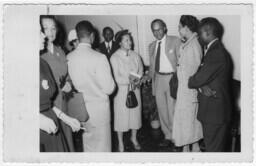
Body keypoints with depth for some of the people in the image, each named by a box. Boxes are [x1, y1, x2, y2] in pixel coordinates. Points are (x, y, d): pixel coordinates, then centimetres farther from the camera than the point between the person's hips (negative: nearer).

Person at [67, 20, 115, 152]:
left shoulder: (68, 58, -6)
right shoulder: (99, 58, -20)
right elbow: (109, 88, -16)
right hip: (98, 108, -5)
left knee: (88, 143, 23)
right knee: (101, 146, 11)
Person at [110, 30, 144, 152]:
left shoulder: (135, 55, 3)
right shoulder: (114, 57, -10)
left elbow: (141, 71, 7)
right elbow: (115, 77, -14)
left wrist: (137, 80, -12)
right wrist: (128, 80, -26)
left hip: (135, 89, 4)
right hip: (121, 90, -4)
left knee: (135, 113, 12)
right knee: (121, 115, 5)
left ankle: (134, 138, 34)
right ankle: (120, 142, 22)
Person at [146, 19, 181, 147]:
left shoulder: (175, 41, -4)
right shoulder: (152, 46, 13)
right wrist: (148, 76, 4)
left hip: (172, 78, -5)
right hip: (158, 79, 6)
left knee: (172, 109, -5)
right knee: (162, 110, 12)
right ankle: (168, 136, 27)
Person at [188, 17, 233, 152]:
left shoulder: (216, 53, -22)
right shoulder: (214, 50, 12)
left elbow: (199, 79, -23)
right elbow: (201, 73, 9)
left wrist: (188, 81, -1)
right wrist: (202, 86, -12)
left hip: (215, 109, -10)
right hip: (213, 107, 10)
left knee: (213, 148, 2)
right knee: (211, 144, 22)